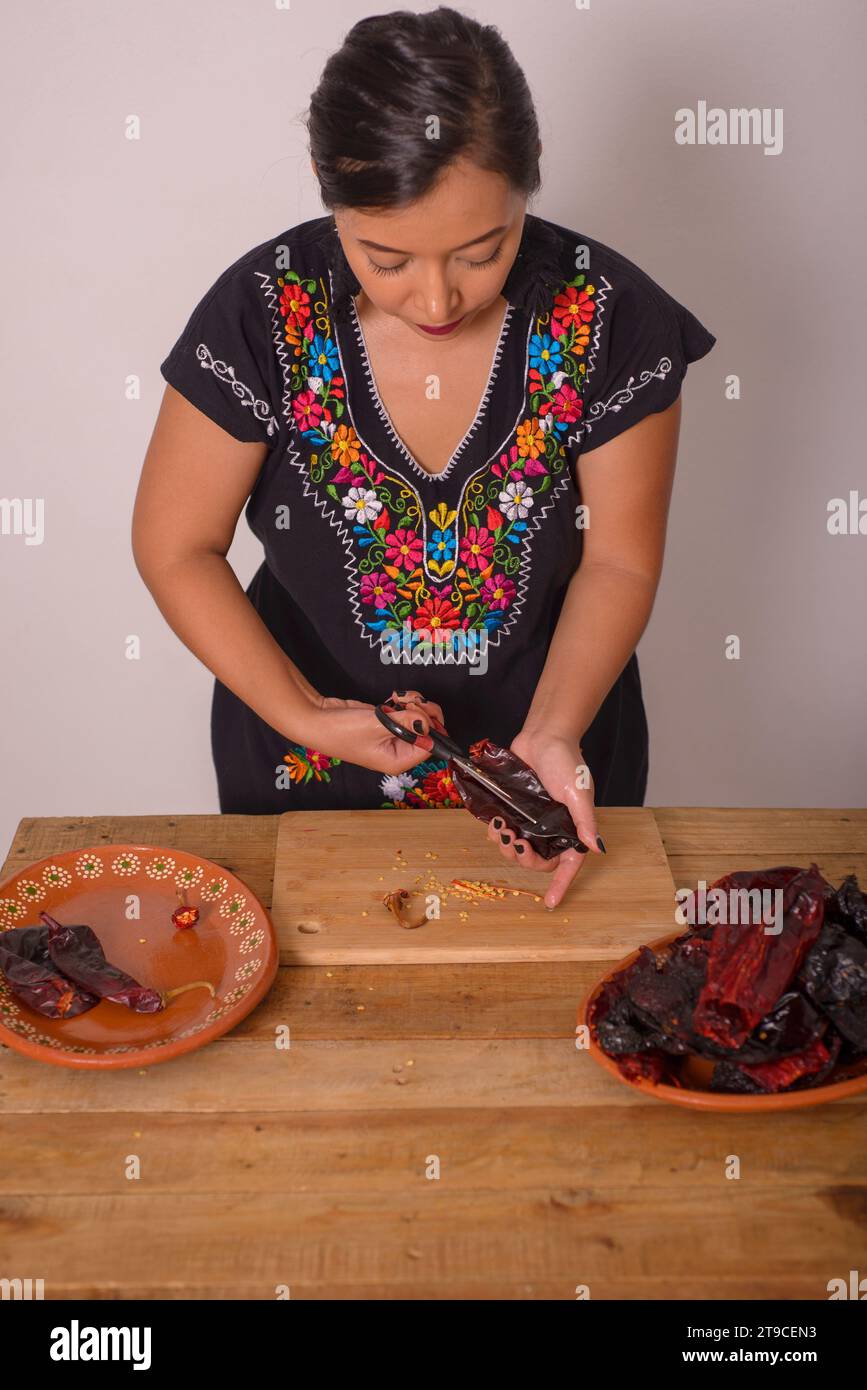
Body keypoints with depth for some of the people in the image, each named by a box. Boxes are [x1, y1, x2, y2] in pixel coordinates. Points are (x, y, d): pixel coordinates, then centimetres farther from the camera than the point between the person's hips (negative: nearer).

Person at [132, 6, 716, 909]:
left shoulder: (608, 317, -19)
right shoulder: (263, 316, -20)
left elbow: (619, 563, -11)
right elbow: (175, 548, -12)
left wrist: (554, 734, -25)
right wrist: (301, 716, -22)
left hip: (549, 744, 1)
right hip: (310, 779, 0)